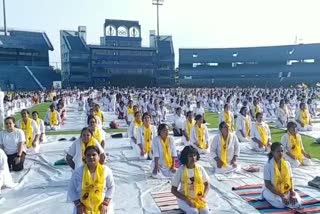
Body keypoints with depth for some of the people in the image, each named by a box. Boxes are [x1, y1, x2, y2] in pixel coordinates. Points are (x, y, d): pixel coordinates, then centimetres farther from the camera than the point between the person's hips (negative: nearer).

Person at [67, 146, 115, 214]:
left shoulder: (106, 170, -6)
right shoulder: (78, 172, -6)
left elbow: (111, 187, 3)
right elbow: (71, 189, 3)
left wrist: (105, 203, -6)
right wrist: (78, 204, -5)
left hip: (101, 206, 0)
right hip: (84, 207, 0)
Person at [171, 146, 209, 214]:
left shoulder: (200, 168, -5)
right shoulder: (181, 170, -14)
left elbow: (206, 184, 7)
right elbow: (173, 190, -10)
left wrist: (203, 196, -10)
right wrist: (187, 199, -19)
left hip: (198, 198, 3)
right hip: (184, 199, -3)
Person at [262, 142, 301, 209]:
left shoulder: (287, 164, -1)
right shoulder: (268, 165, -15)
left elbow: (290, 180, 2)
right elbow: (267, 184, -16)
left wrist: (292, 194, -14)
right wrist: (281, 195, -21)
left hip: (286, 191, 4)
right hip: (272, 191, -4)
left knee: (297, 203, -19)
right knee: (281, 204, -28)